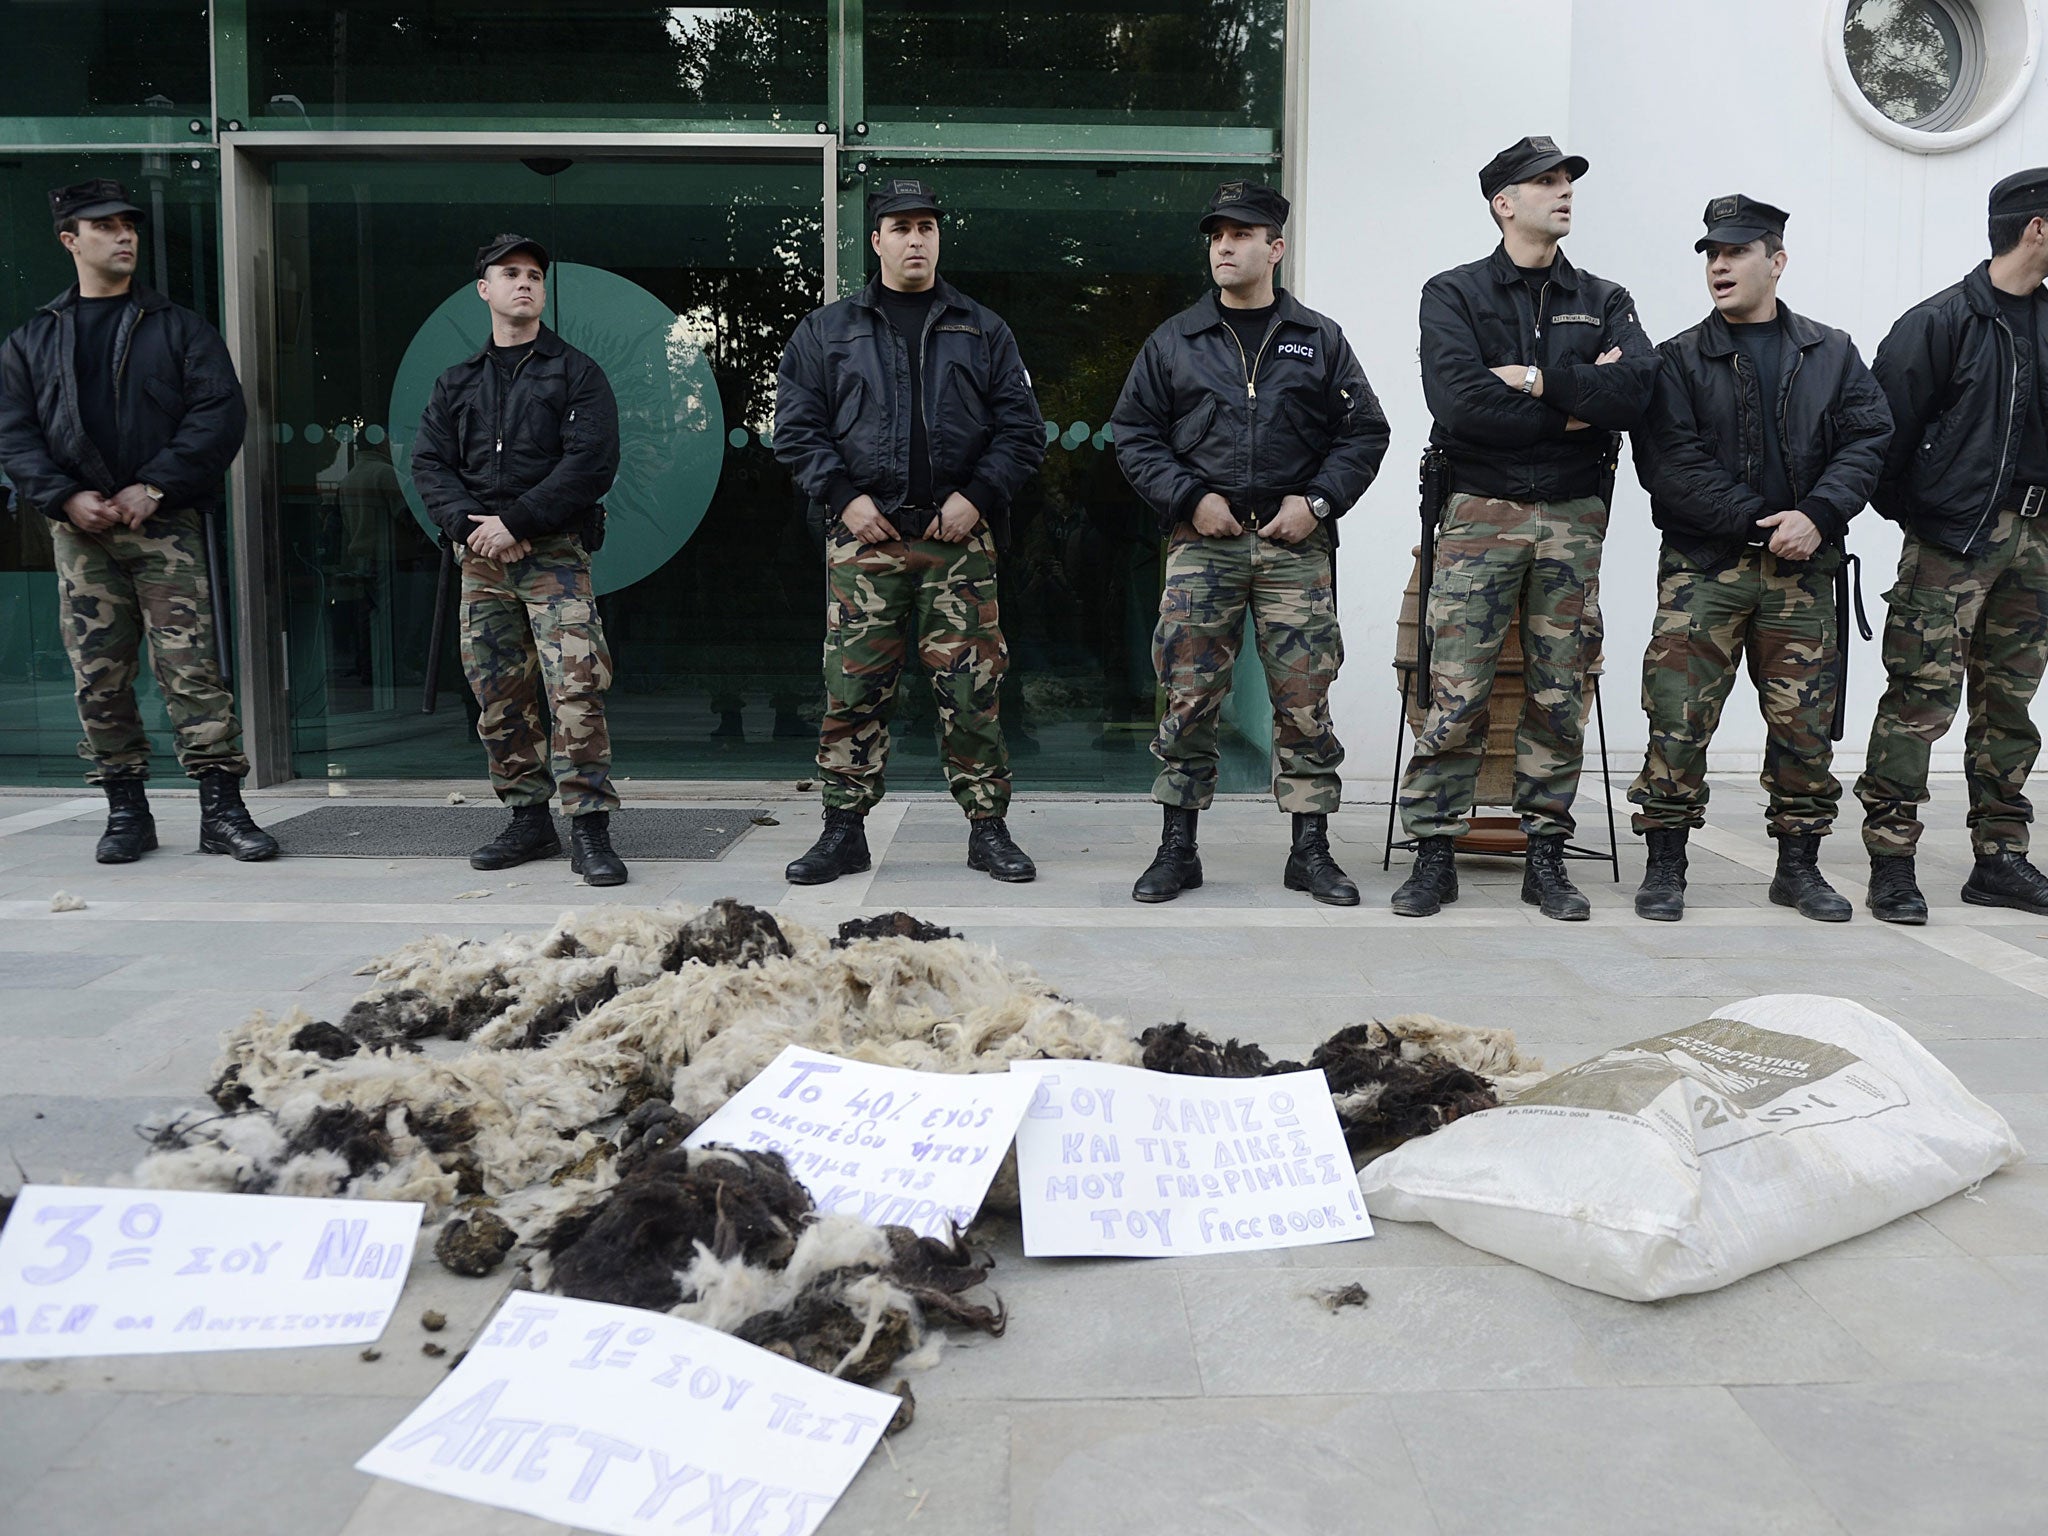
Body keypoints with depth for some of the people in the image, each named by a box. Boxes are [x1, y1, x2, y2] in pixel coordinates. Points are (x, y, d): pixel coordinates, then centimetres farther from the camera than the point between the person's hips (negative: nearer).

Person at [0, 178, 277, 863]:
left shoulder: (179, 328, 10)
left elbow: (221, 413, -1)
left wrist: (155, 486, -11)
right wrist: (67, 498, -8)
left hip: (167, 526, -2)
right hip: (81, 529, 2)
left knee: (192, 670, -9)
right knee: (98, 677, 3)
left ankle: (221, 809, -6)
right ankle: (126, 811, 12)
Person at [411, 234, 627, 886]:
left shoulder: (576, 373, 5)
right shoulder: (456, 383, 19)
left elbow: (591, 463, -8)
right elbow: (429, 464, 11)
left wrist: (516, 522, -13)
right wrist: (469, 524, -8)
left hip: (554, 556, -5)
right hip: (481, 561, 5)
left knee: (575, 690, -15)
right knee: (500, 698, 6)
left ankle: (589, 832, -12)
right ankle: (529, 821, 17)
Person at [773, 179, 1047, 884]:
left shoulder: (983, 331, 14)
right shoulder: (825, 331, 12)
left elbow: (1021, 429, 9)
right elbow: (796, 426, 8)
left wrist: (977, 496, -5)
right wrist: (844, 497, -5)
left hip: (959, 537, 0)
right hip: (863, 537, 0)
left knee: (972, 686, 0)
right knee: (853, 688, -1)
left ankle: (988, 827, 10)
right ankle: (844, 831, 9)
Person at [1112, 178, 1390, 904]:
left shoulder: (1320, 340, 10)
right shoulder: (1173, 341, 10)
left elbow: (1365, 432, 9)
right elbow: (1134, 435, 8)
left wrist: (1317, 500, -5)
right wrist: (1191, 498, -6)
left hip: (1295, 544, 0)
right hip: (1202, 543, 0)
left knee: (1304, 700, 1)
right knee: (1189, 699, 0)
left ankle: (1311, 850, 12)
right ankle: (1178, 848, 10)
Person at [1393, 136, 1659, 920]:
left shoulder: (1604, 301, 15)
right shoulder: (1454, 294, 5)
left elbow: (1635, 392, -5)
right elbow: (1458, 402, -14)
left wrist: (1537, 379, -10)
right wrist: (1575, 406, -8)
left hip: (1573, 516, 3)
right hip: (1481, 511, -3)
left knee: (1560, 694, 4)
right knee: (1455, 693, -7)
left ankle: (1546, 856, 13)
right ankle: (1433, 854, 2)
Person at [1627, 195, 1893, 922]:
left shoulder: (1833, 354, 13)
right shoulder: (1678, 360, 4)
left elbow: (1868, 440, 3)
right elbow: (1667, 462, -8)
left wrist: (1817, 516, -14)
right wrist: (1756, 521, -15)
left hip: (1803, 571, 3)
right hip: (1703, 567, -2)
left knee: (1805, 721, 5)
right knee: (1679, 717, -7)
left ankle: (1800, 866, 19)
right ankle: (1664, 867, 4)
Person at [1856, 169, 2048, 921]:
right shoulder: (1942, 322, -7)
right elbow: (1886, 421, -9)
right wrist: (1905, 510, -3)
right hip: (1951, 539, -7)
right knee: (1922, 696, -9)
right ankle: (1891, 861, -3)